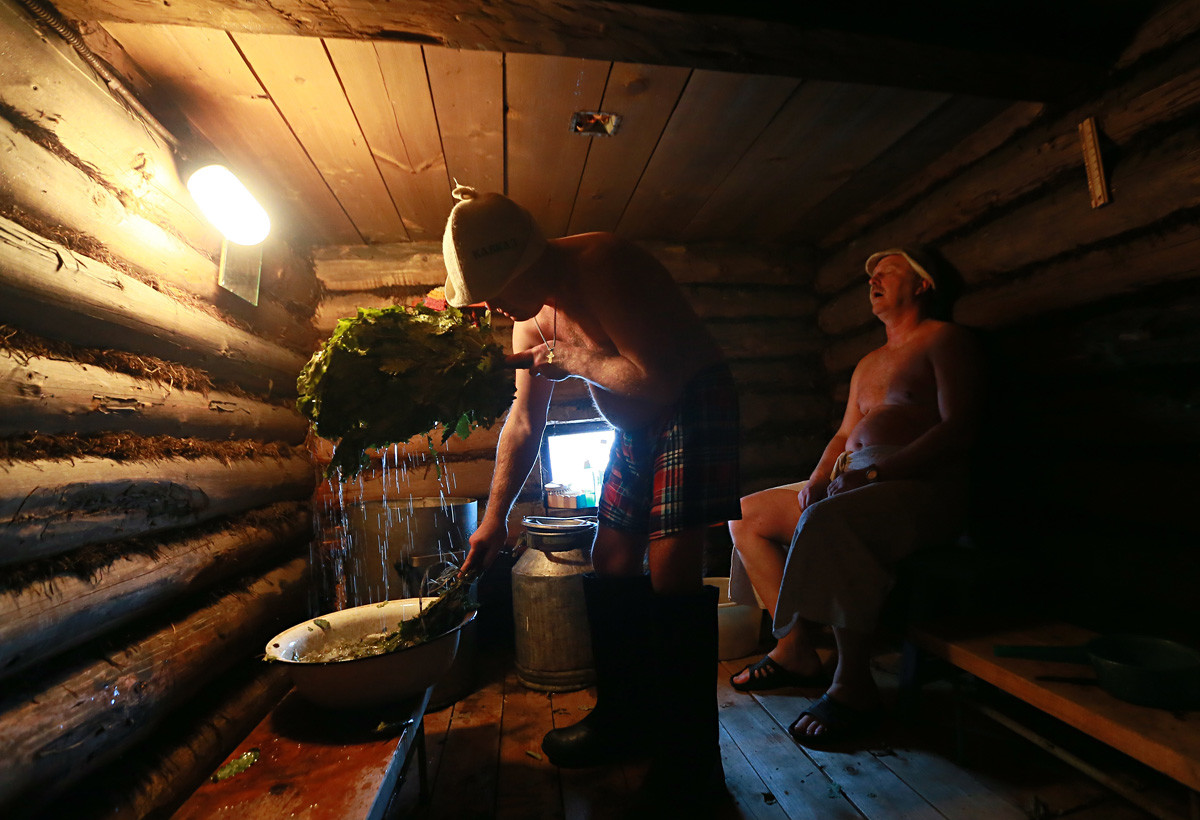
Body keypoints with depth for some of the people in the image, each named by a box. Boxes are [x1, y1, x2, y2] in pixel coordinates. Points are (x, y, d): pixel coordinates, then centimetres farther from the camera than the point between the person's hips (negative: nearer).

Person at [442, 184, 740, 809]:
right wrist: (494, 517, 4)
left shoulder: (601, 266, -23)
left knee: (670, 565, -15)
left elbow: (655, 380, -31)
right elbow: (523, 421, 5)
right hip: (636, 426, 8)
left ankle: (689, 760, 3)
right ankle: (624, 718, 25)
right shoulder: (531, 313, 2)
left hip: (695, 402, -8)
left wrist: (571, 358, -17)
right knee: (611, 561, 7)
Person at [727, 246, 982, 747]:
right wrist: (817, 480, 3)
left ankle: (853, 686, -23)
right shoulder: (869, 364, 27)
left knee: (825, 520, -38)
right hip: (852, 482, 9)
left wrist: (874, 473, -21)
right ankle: (796, 650, 3)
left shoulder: (946, 339, 2)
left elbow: (958, 428, -11)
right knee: (746, 516, 2)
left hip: (921, 484, -9)